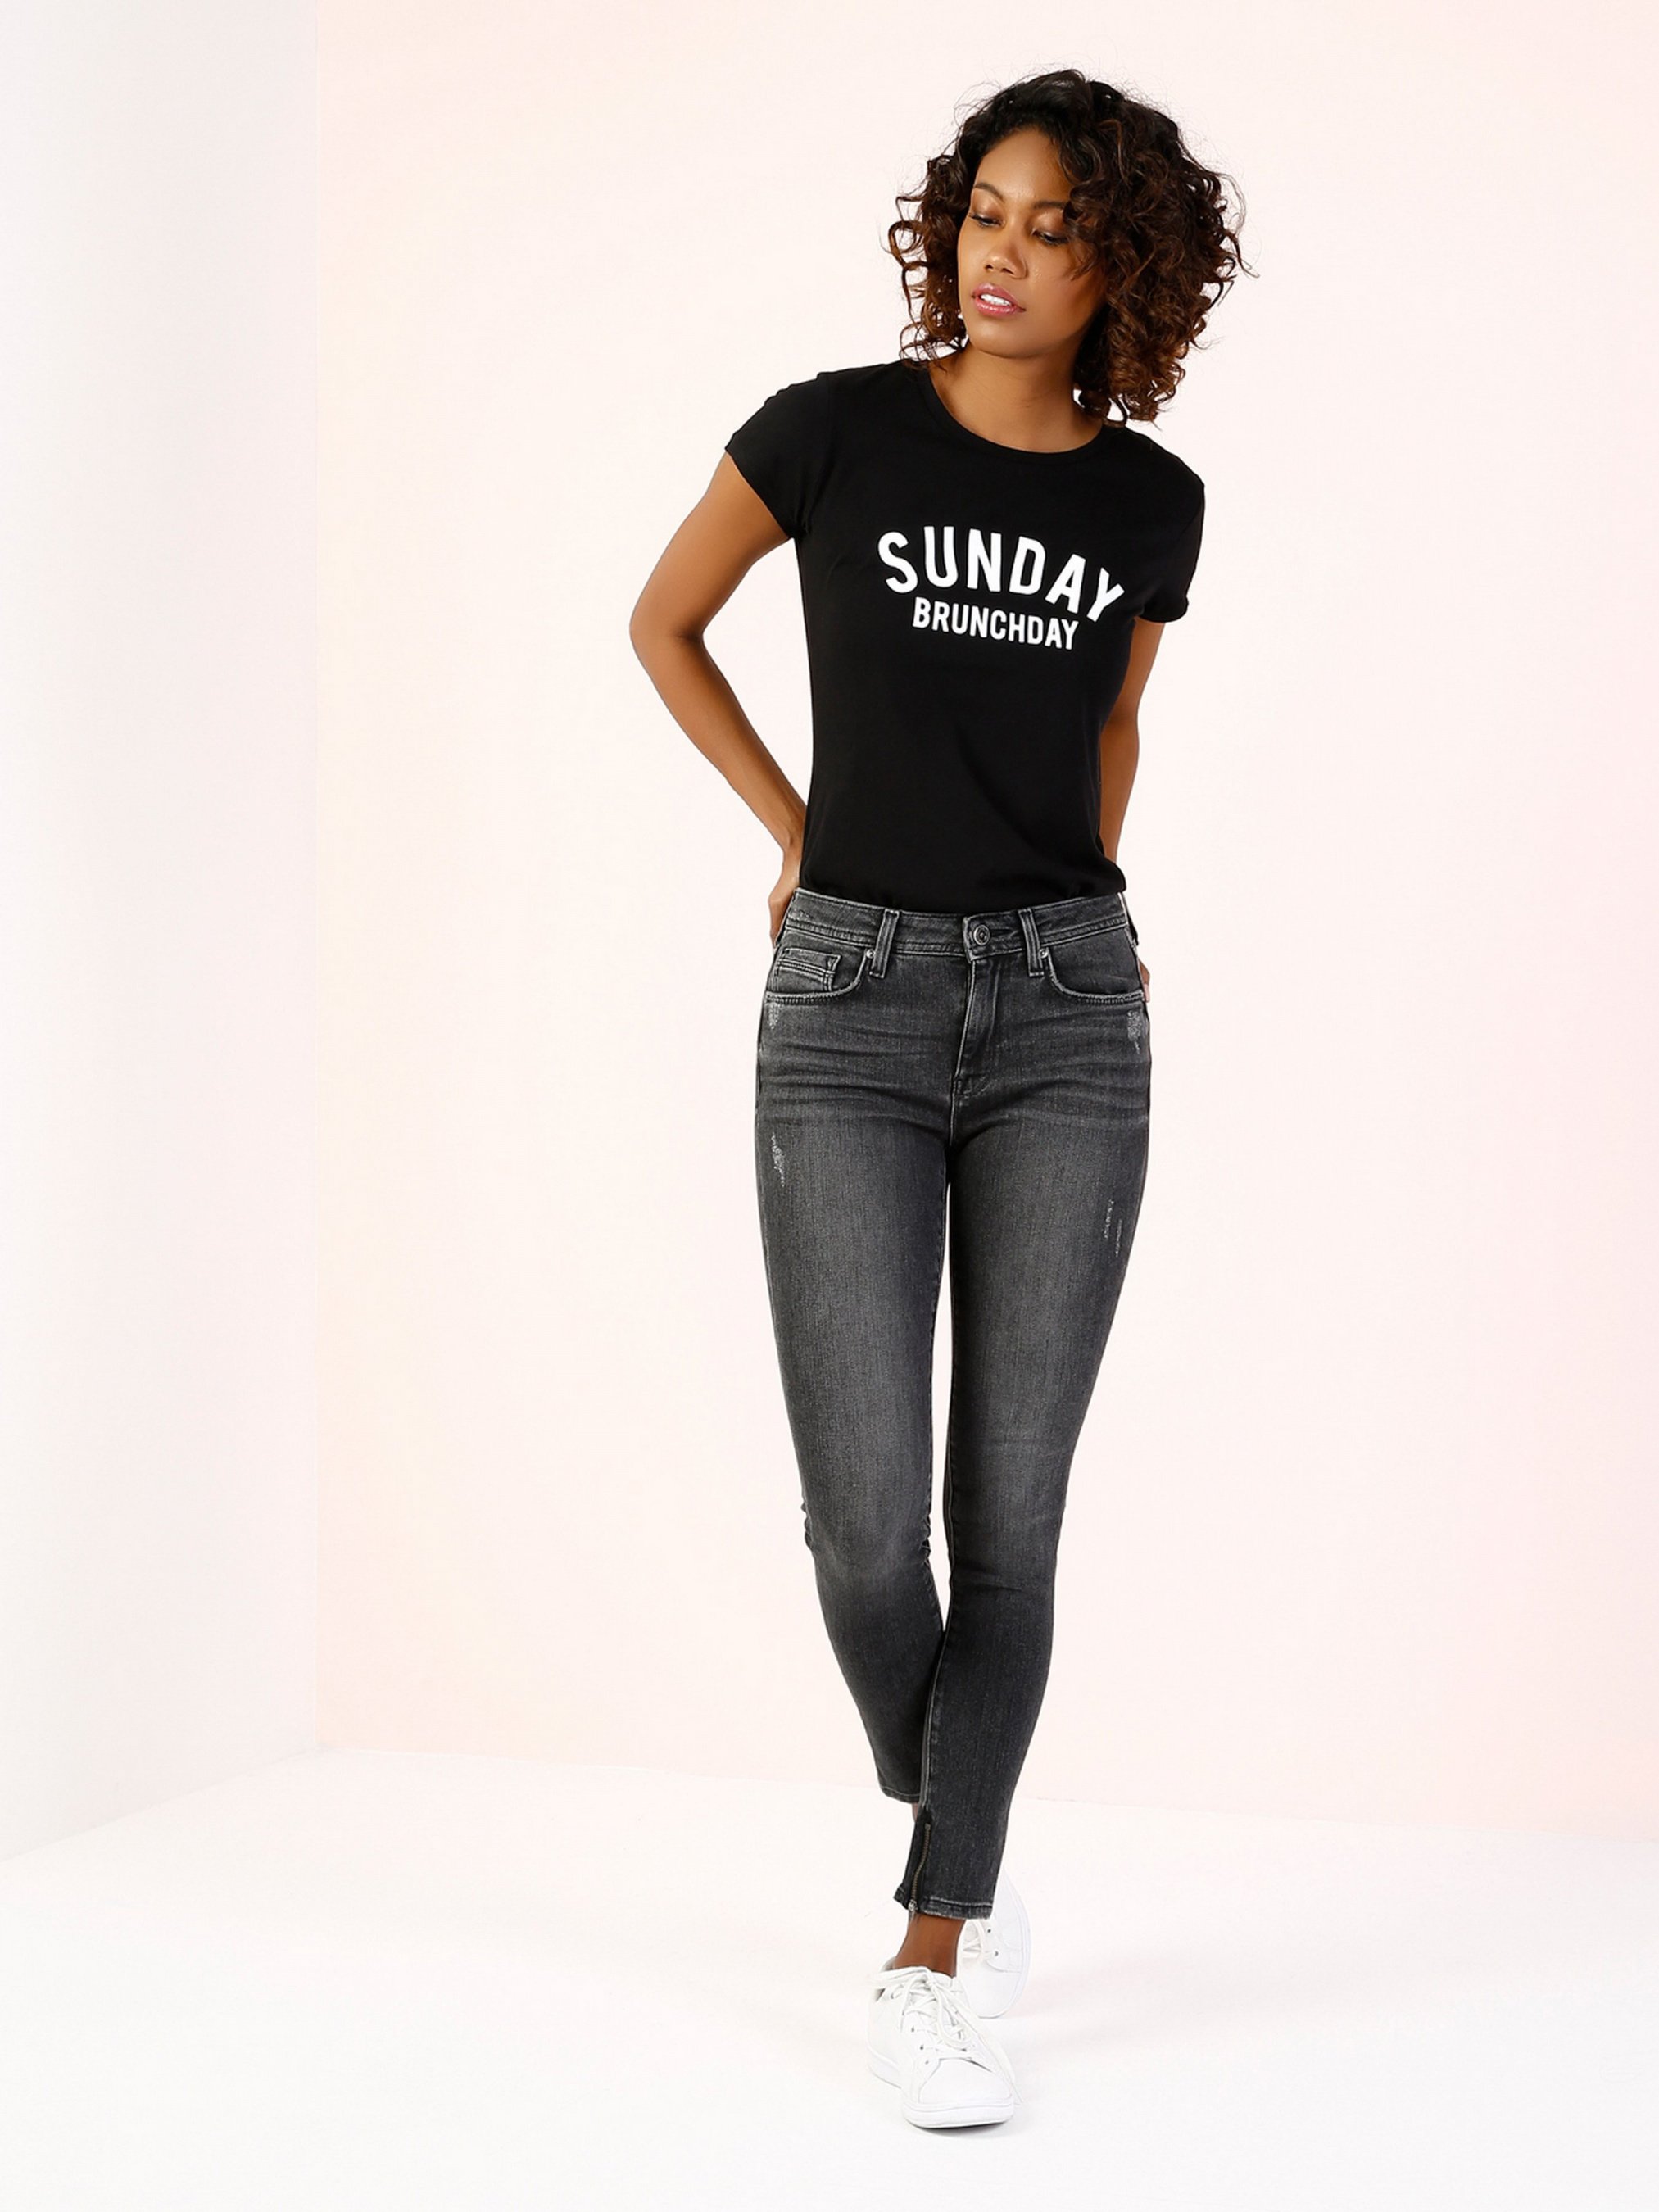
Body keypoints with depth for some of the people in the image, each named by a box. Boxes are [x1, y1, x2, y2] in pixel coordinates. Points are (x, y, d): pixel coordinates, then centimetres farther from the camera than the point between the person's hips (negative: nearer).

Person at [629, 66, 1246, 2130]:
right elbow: (662, 620, 13)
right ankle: (958, 1831, 27)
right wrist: (799, 834, 10)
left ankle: (929, 1966, 8)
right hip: (851, 1010, -2)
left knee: (1011, 1513, -3)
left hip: (1063, 1015, 2)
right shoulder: (833, 428, -3)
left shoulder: (1149, 501, 6)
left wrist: (1078, 910, 12)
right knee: (864, 1523, -6)